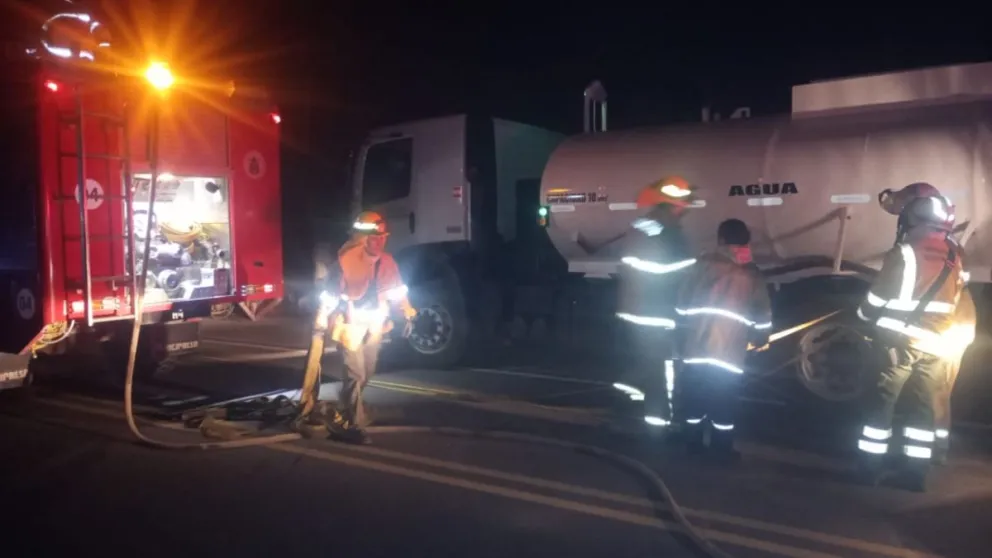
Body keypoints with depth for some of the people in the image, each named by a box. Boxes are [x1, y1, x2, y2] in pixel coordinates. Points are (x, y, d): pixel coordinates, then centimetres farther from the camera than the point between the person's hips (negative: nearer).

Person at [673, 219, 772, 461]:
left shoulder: (704, 263, 3)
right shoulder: (752, 274, 4)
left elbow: (682, 303, 5)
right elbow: (762, 318, 4)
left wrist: (685, 330, 18)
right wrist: (760, 340, 23)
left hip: (696, 348, 1)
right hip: (729, 354, -1)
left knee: (694, 400, 14)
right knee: (724, 406, 9)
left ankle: (693, 444, 25)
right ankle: (721, 449, 18)